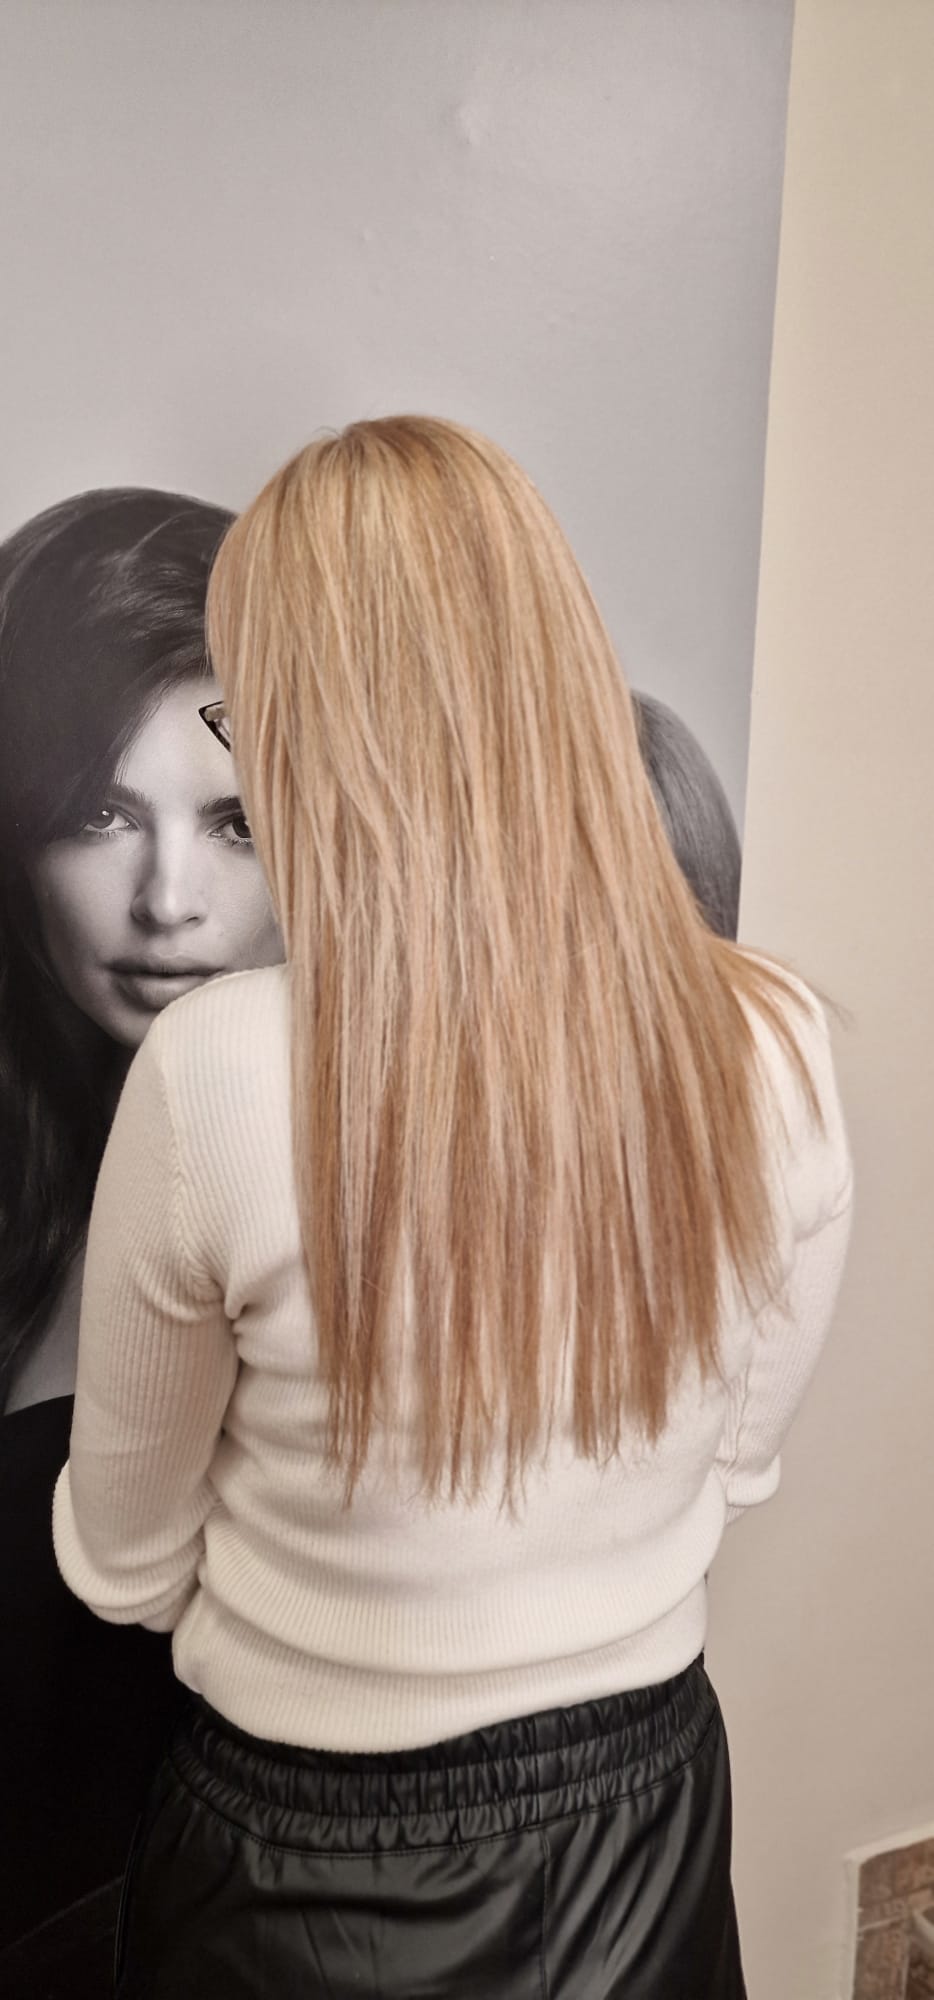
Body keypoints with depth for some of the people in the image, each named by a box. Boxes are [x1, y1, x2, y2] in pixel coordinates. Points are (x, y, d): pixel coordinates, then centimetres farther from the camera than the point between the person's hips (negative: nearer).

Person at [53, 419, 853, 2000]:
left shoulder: (213, 1074, -30)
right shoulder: (773, 1050, -20)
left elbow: (124, 1569, -13)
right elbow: (731, 1469, -3)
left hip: (312, 1853, -2)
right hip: (643, 1802, 3)